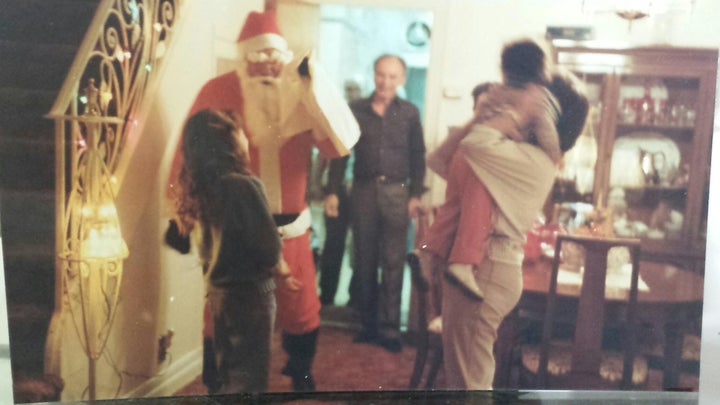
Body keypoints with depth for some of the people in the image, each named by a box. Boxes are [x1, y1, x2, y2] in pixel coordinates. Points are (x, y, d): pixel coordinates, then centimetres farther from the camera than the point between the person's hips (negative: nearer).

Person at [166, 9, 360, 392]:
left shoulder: (299, 95, -1)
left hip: (290, 228, 3)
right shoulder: (218, 92, -9)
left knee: (302, 312, 15)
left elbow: (339, 142, -11)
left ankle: (301, 379, 41)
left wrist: (316, 84, -17)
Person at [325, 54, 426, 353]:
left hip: (397, 192, -1)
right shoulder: (356, 109, 5)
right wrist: (332, 191, -1)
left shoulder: (409, 112, 5)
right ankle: (368, 323, 18)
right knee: (364, 260, 7)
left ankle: (389, 328, 7)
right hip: (363, 190, 1)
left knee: (393, 263, 0)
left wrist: (416, 195, -3)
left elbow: (418, 157, 5)